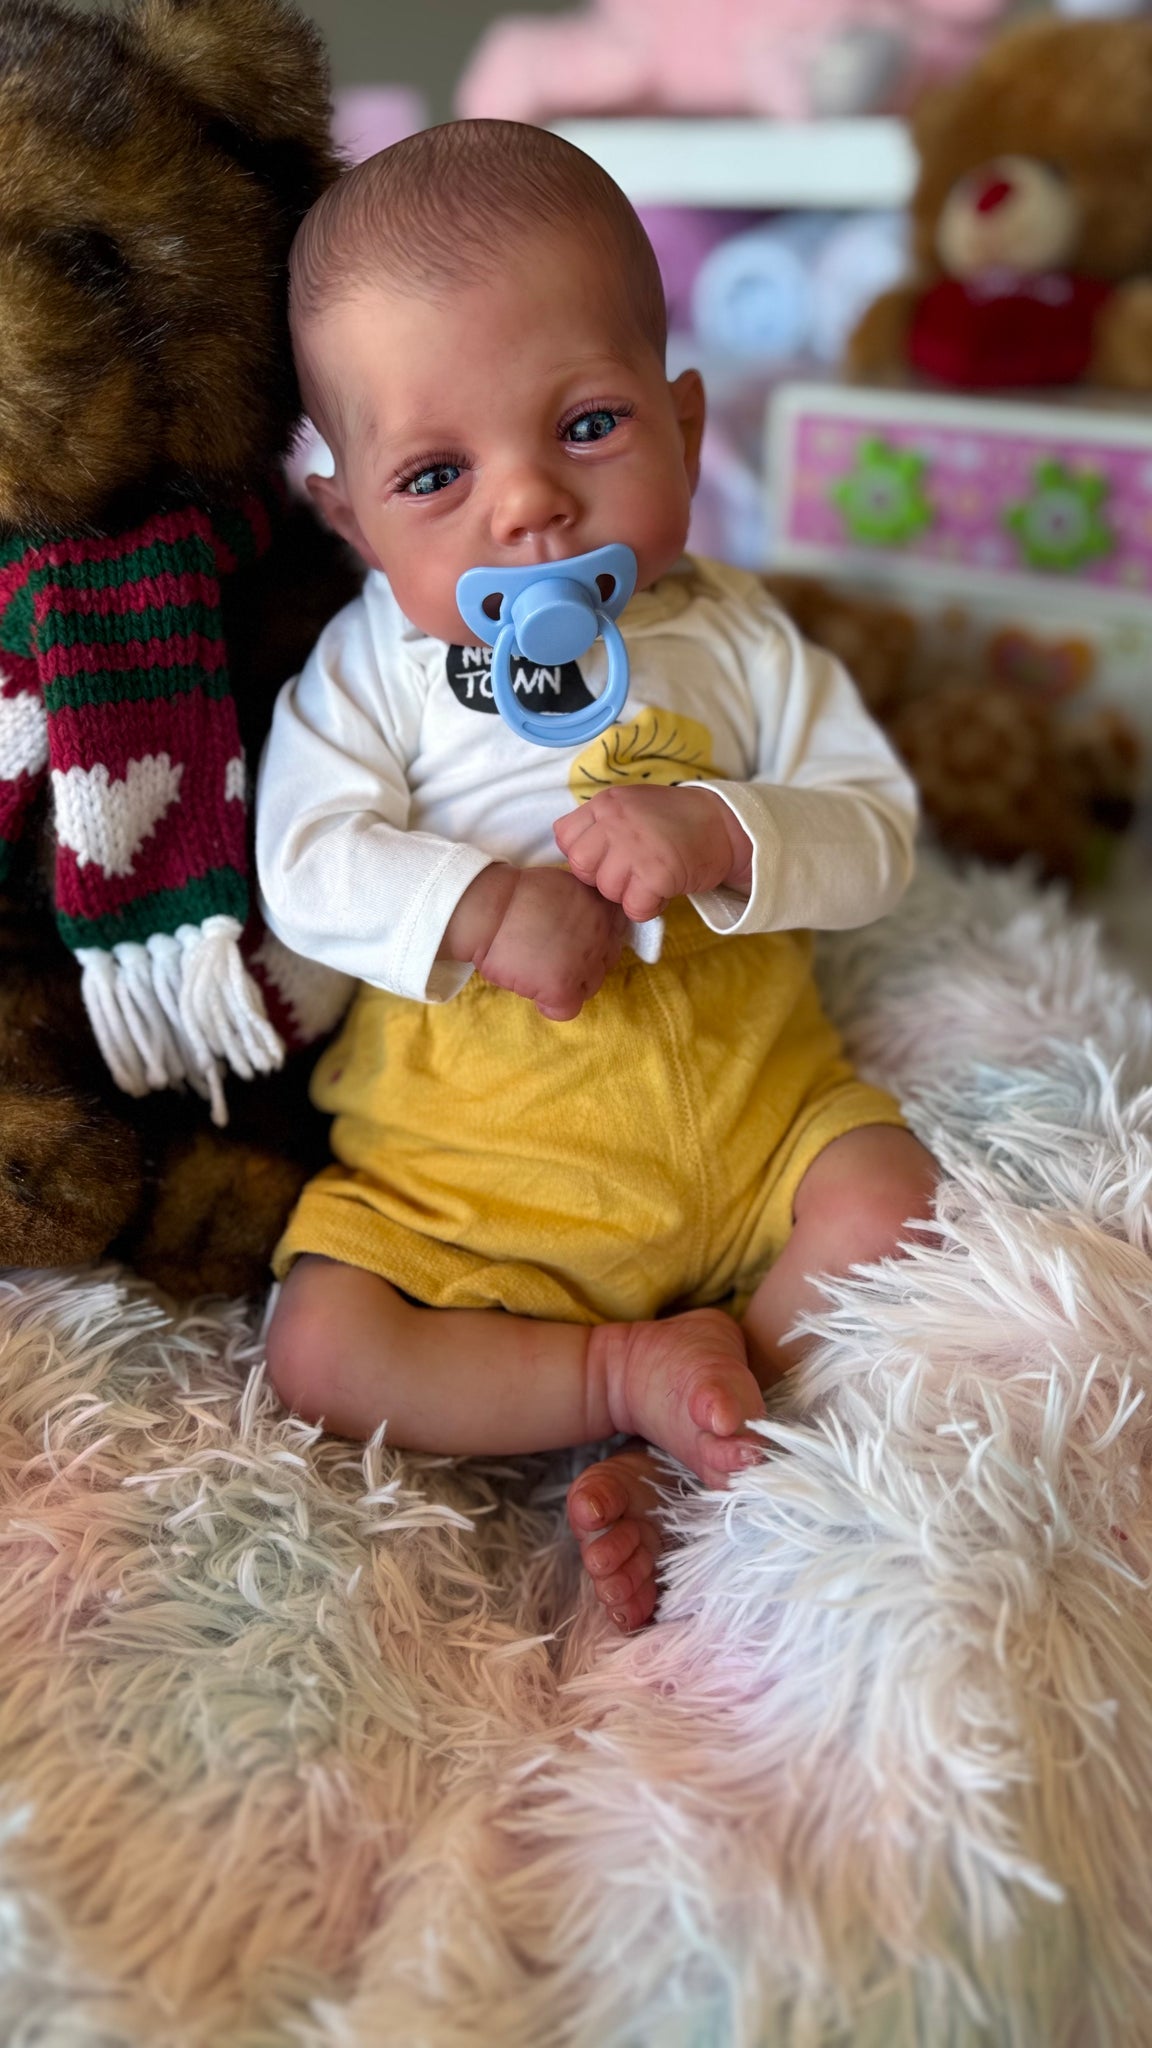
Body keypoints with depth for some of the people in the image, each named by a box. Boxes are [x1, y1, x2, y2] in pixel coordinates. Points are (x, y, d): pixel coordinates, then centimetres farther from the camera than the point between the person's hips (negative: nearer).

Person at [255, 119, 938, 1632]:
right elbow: (308, 866, -11)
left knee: (891, 1209, -19)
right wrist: (479, 910, -28)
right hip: (468, 1160, -1)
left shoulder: (734, 637, 2)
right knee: (318, 1351, -16)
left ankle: (678, 1471, -10)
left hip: (749, 1109, 2)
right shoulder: (371, 667, -2)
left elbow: (880, 836, -1)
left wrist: (721, 836, -22)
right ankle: (638, 1367, -7)